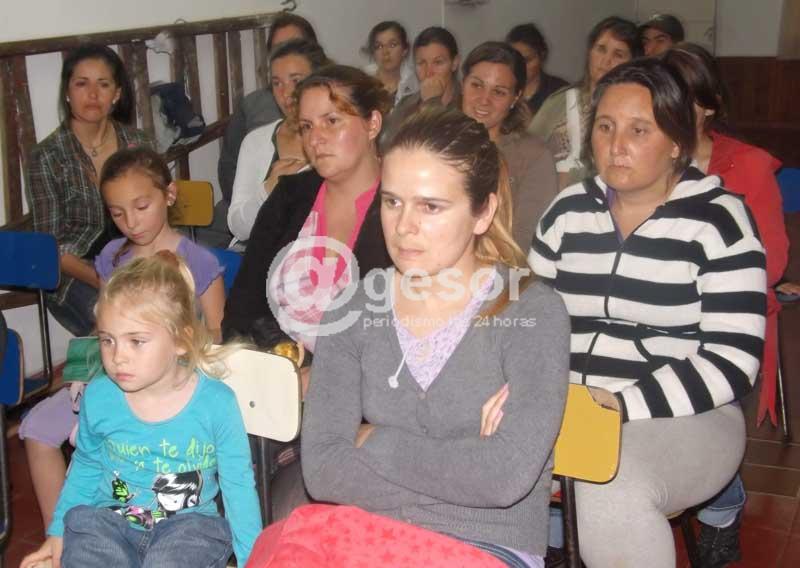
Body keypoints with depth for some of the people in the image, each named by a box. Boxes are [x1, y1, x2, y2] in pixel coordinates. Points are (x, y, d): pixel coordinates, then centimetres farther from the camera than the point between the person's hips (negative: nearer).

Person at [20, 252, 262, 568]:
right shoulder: (98, 396, -4)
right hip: (108, 521, 3)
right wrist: (58, 532, 15)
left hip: (190, 523, -2)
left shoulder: (216, 403, -13)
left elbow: (237, 483, -3)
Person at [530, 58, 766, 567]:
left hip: (682, 416, -4)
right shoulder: (569, 210, 9)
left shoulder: (718, 221, -5)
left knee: (612, 490, -34)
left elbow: (731, 361, -11)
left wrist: (624, 405, -19)